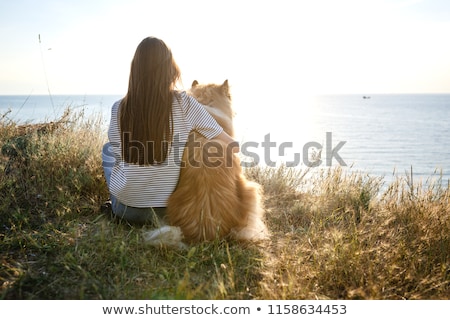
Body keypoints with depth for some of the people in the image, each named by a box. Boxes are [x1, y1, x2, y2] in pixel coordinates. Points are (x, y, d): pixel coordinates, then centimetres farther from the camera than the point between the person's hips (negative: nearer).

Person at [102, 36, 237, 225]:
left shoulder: (119, 108, -11)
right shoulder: (184, 104, -14)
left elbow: (118, 153, 4)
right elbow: (233, 147, -9)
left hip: (126, 207, 1)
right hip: (168, 208, 0)